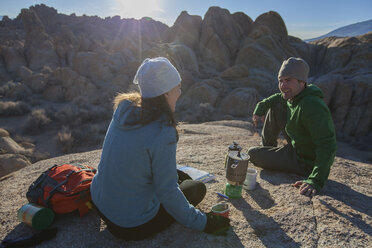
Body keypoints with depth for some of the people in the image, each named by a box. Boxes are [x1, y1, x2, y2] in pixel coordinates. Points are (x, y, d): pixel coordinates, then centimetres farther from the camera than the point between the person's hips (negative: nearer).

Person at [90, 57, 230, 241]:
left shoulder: (124, 110, -5)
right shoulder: (162, 133, -28)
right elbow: (167, 192, -22)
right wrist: (202, 223, -10)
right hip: (132, 228, -6)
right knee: (197, 188, 11)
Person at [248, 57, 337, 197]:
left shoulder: (312, 106, -33)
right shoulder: (294, 95, -4)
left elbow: (327, 145, -38)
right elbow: (280, 97, 21)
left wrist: (315, 181, -45)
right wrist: (261, 106, 7)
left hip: (306, 163, -8)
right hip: (297, 147, 9)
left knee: (252, 153, -10)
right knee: (276, 107, 8)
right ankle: (268, 146, 23)